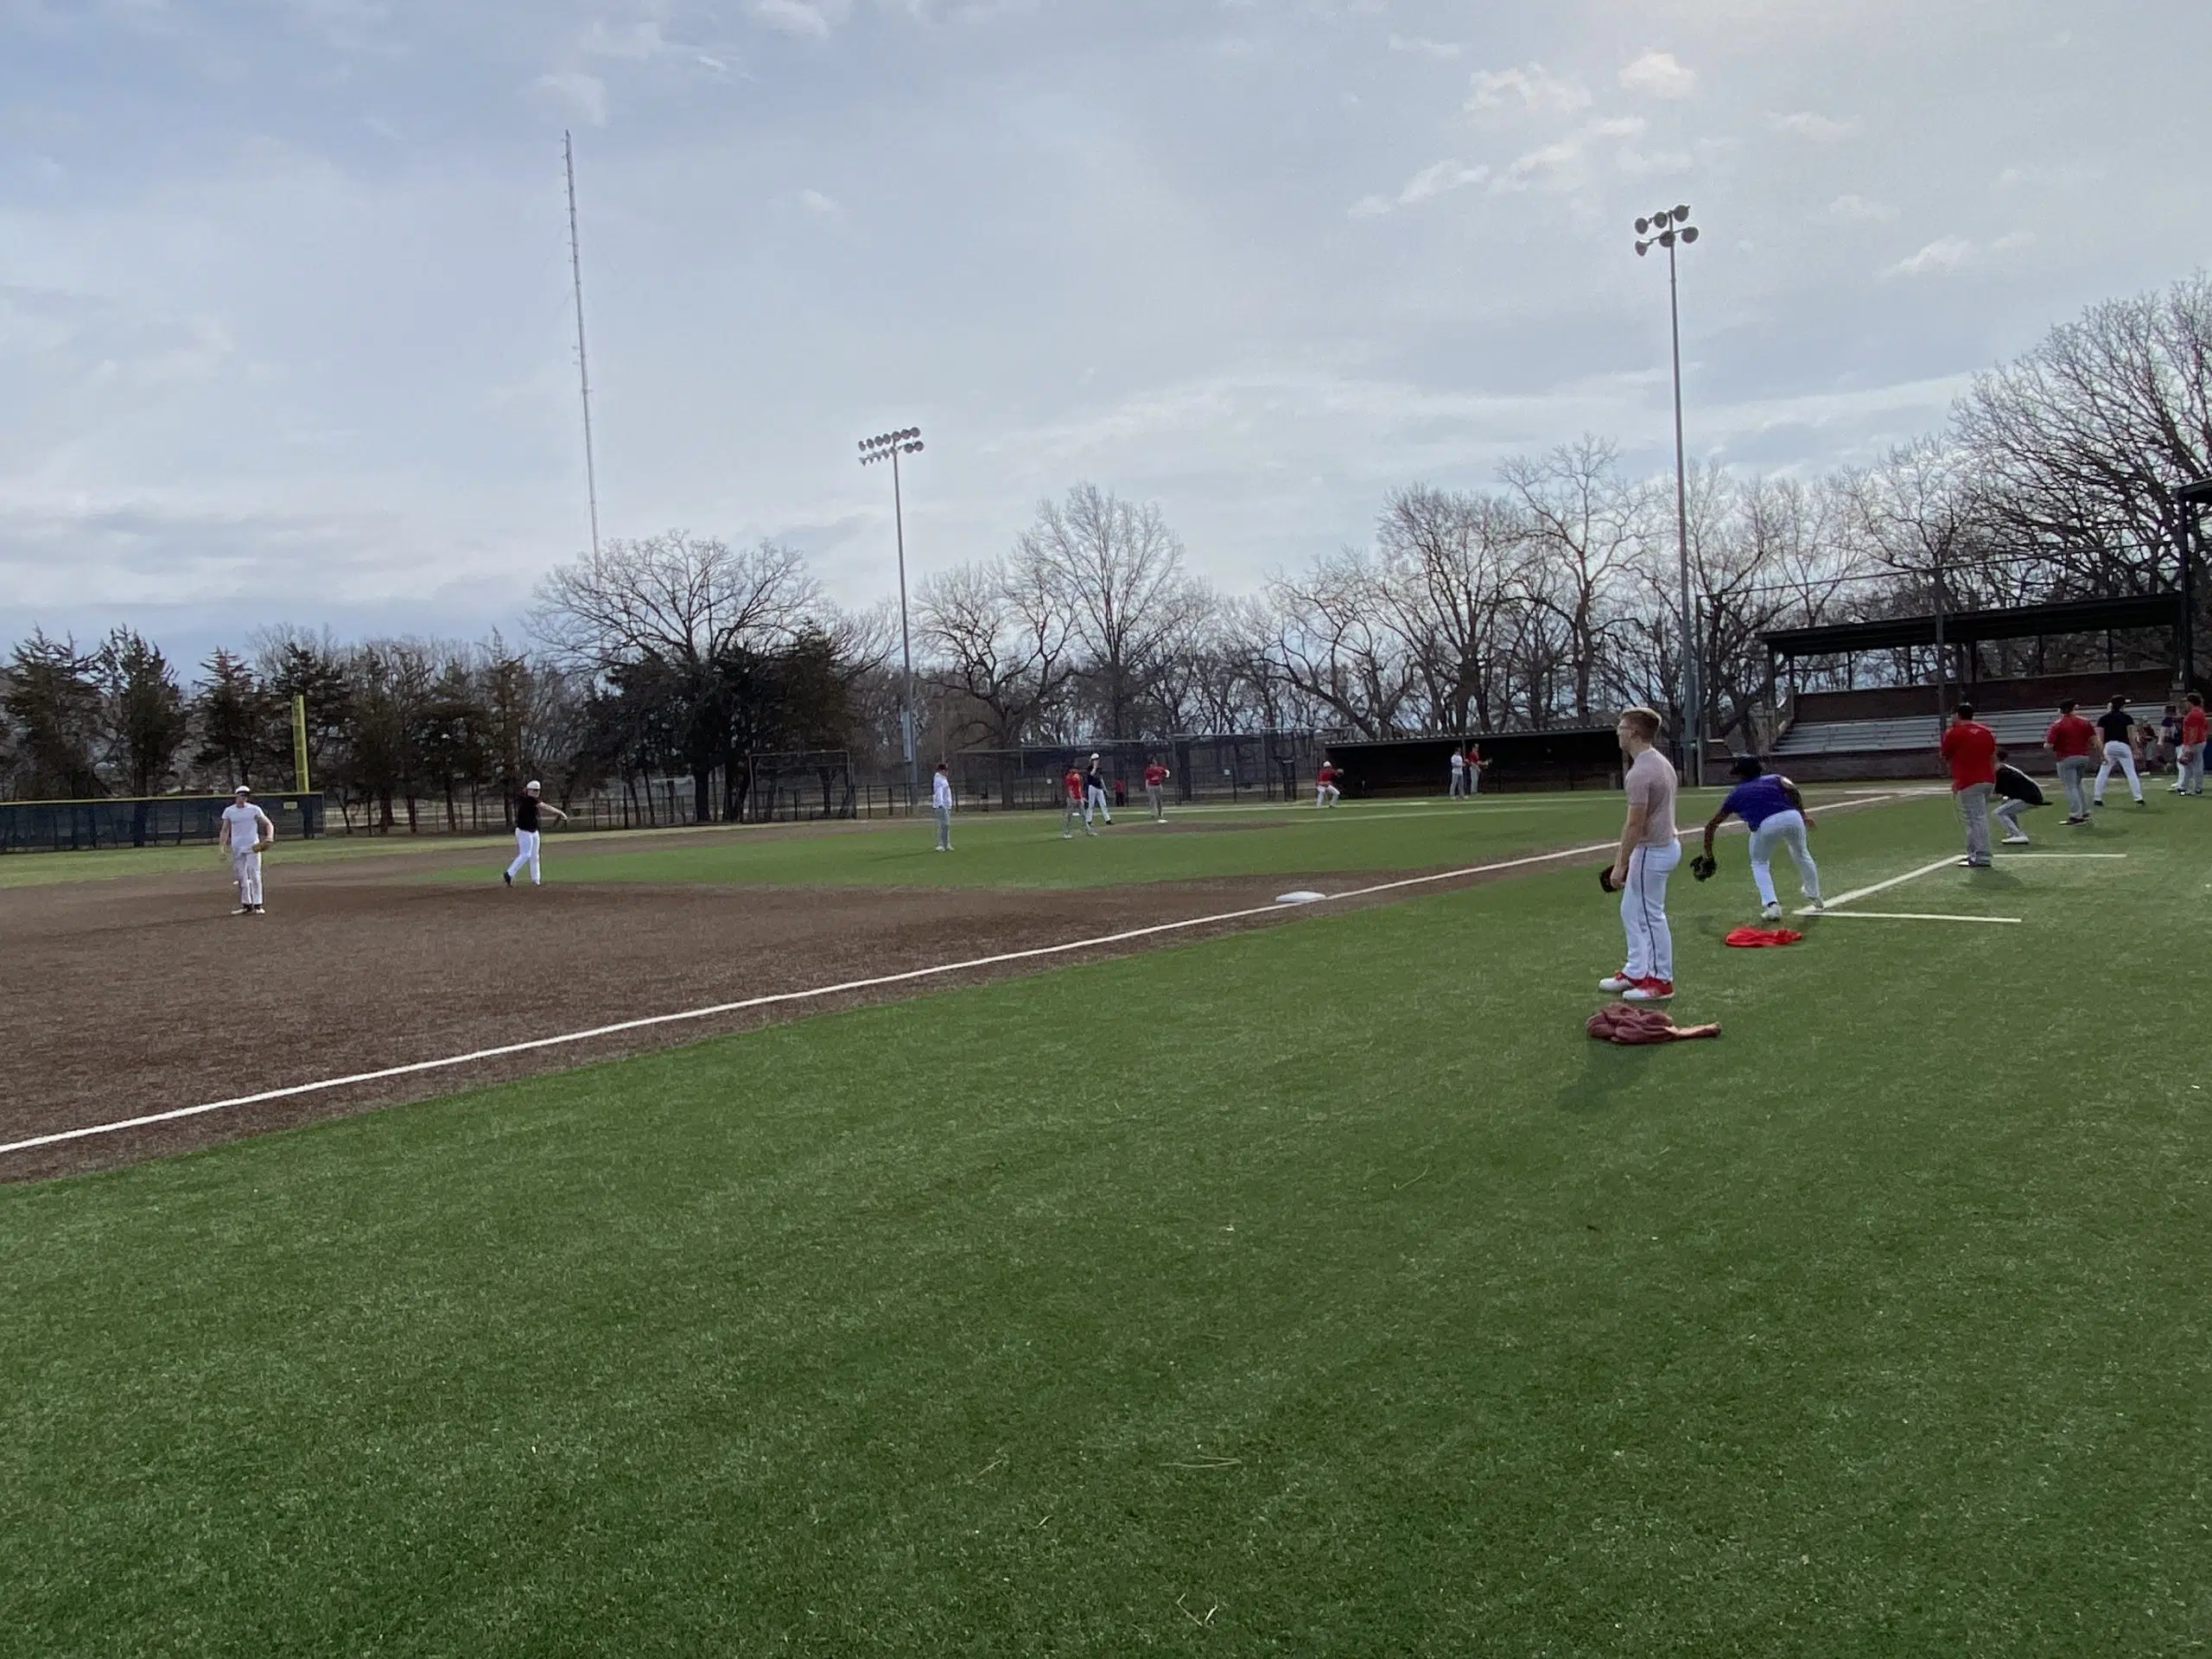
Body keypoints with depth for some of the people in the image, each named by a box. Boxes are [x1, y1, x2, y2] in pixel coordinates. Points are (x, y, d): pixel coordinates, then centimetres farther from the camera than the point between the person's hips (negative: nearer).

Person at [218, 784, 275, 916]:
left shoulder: (254, 810, -2)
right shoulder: (229, 811, 5)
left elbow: (269, 824, -1)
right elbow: (225, 830, 12)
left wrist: (269, 838, -19)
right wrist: (221, 847, 3)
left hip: (253, 846, -3)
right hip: (236, 848, 3)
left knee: (254, 875, -8)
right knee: (241, 877, 5)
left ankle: (257, 905, -7)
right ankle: (246, 905, 12)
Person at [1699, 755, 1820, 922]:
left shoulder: (1737, 793, 29)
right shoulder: (1774, 778, 30)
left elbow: (1711, 824, 30)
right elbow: (1791, 788, 4)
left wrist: (1708, 853, 38)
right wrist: (1803, 814, 3)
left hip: (1766, 825, -2)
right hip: (1792, 816, 2)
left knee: (1759, 864, 25)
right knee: (1801, 854, 31)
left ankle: (1771, 904, 5)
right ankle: (1815, 896, 49)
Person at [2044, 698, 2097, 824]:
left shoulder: (2057, 725, -10)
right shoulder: (2084, 721, 4)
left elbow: (2048, 745, -13)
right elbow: (2094, 739, 2)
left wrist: (2046, 744, 6)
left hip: (2066, 759, -6)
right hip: (2083, 756, 6)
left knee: (2070, 787, -2)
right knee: (2078, 784, 21)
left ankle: (2076, 815, -6)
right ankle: (2085, 812, 22)